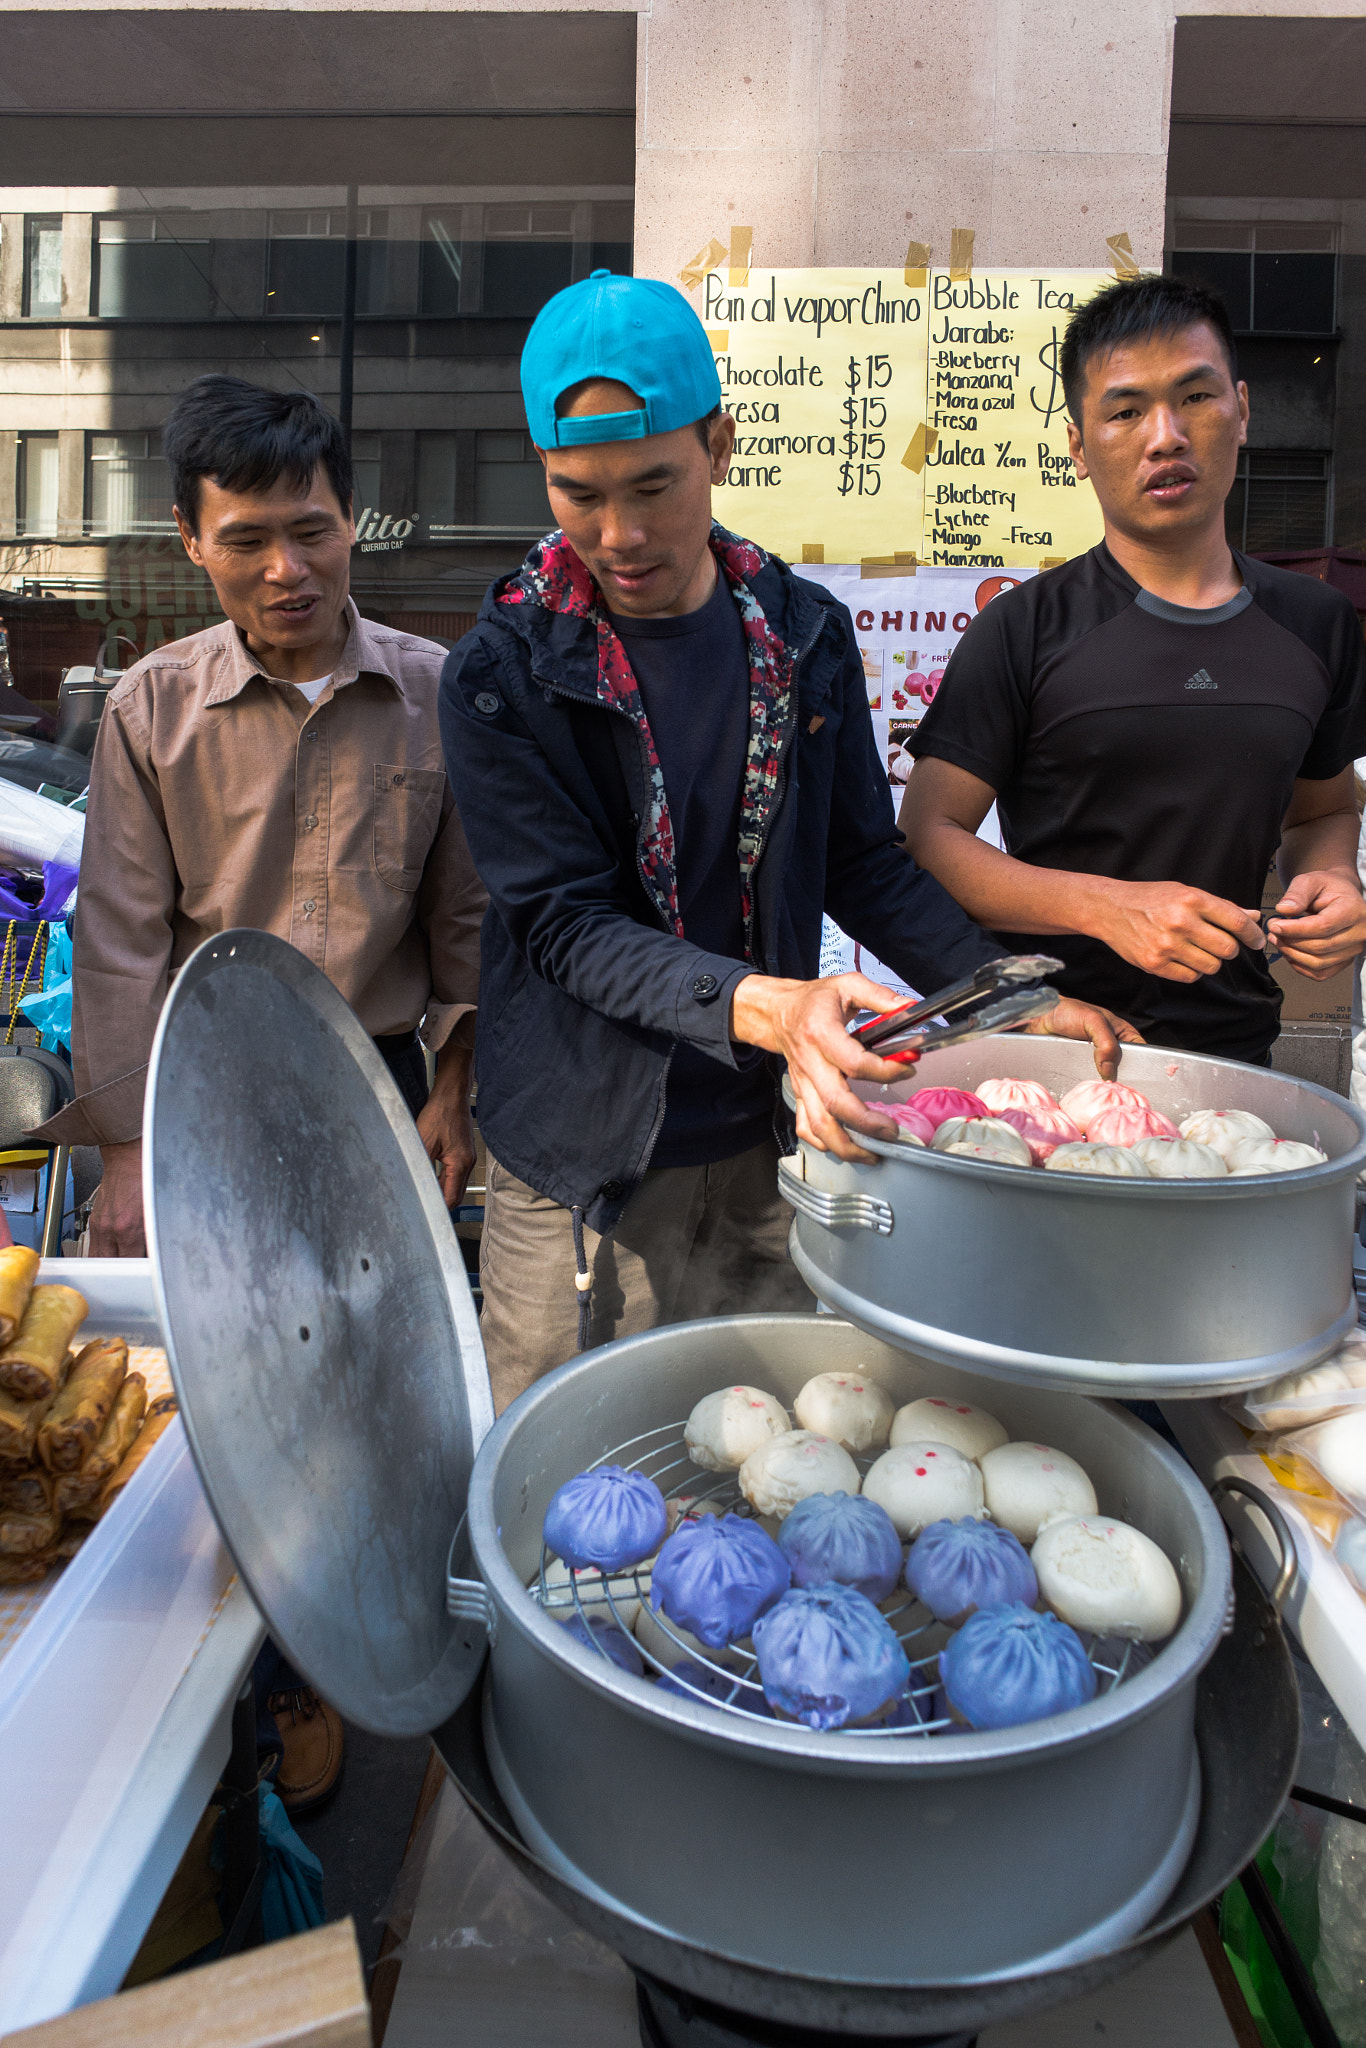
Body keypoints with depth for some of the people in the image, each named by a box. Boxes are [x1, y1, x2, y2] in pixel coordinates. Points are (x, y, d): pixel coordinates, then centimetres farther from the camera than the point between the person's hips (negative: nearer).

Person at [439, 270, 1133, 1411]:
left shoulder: (805, 635, 2)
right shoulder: (502, 676, -9)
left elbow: (862, 860, 8)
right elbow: (567, 922, -15)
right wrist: (763, 1007, -31)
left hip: (769, 1143, 3)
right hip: (580, 1163, -2)